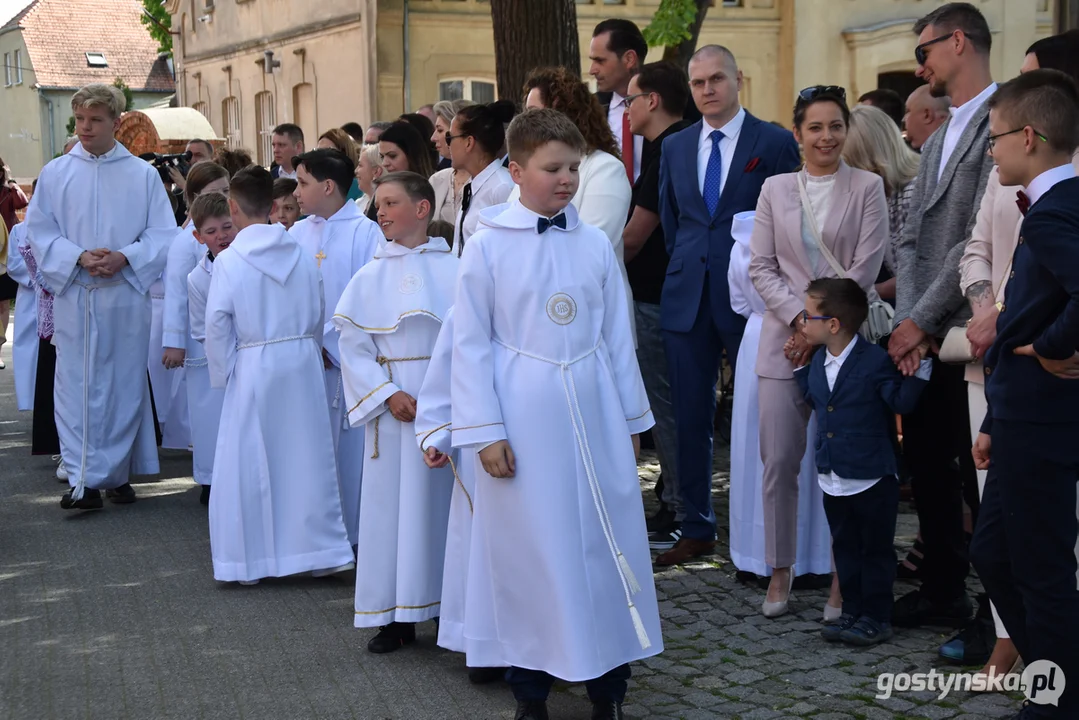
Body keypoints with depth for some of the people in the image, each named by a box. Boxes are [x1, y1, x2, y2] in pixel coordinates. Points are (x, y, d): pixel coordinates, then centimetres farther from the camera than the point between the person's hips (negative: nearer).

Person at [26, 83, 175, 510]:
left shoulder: (142, 174, 3)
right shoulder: (55, 173, 5)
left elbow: (162, 234, 1)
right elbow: (39, 232, 3)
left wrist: (124, 258, -15)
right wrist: (78, 258, -13)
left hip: (126, 295, 0)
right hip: (72, 295, 0)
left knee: (124, 386, 6)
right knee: (76, 387, -1)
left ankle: (116, 474, 17)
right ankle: (83, 481, 1)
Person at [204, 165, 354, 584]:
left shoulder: (228, 262, -10)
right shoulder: (302, 256, 0)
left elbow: (218, 327, -9)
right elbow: (318, 317, 5)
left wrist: (222, 374, 3)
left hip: (253, 368, -3)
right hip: (303, 362, 3)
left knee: (247, 464, 5)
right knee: (306, 457, 11)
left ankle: (246, 560, 11)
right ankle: (321, 550, 17)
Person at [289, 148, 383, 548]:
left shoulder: (365, 233, -6)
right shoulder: (297, 234, 9)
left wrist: (330, 345, -12)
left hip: (347, 360, -5)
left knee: (349, 450, 0)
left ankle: (355, 534, 11)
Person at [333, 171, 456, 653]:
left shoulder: (454, 270, 1)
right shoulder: (370, 278, 4)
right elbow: (352, 345, 1)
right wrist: (388, 395, -9)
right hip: (395, 405, 1)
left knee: (448, 499, 4)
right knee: (394, 502, 4)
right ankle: (397, 617, 11)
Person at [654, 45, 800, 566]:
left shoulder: (775, 142, -2)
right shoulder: (675, 147, 12)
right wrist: (686, 266, 10)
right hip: (687, 298, 4)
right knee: (690, 417, 6)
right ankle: (697, 529, 15)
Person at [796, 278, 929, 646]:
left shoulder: (876, 360, -16)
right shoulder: (818, 361, 7)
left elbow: (901, 401, -15)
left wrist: (918, 366, -20)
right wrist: (800, 367, 17)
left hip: (872, 477, -7)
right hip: (833, 477, 7)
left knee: (876, 549, 5)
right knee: (845, 547, 15)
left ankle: (876, 617, 14)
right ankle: (853, 611, 25)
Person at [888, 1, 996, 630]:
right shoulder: (937, 139, 18)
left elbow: (981, 240, -18)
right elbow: (912, 240, 12)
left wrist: (922, 321, -15)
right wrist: (909, 322, -3)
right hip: (924, 336, 8)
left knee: (979, 474, -1)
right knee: (928, 465, 13)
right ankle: (944, 591, 26)